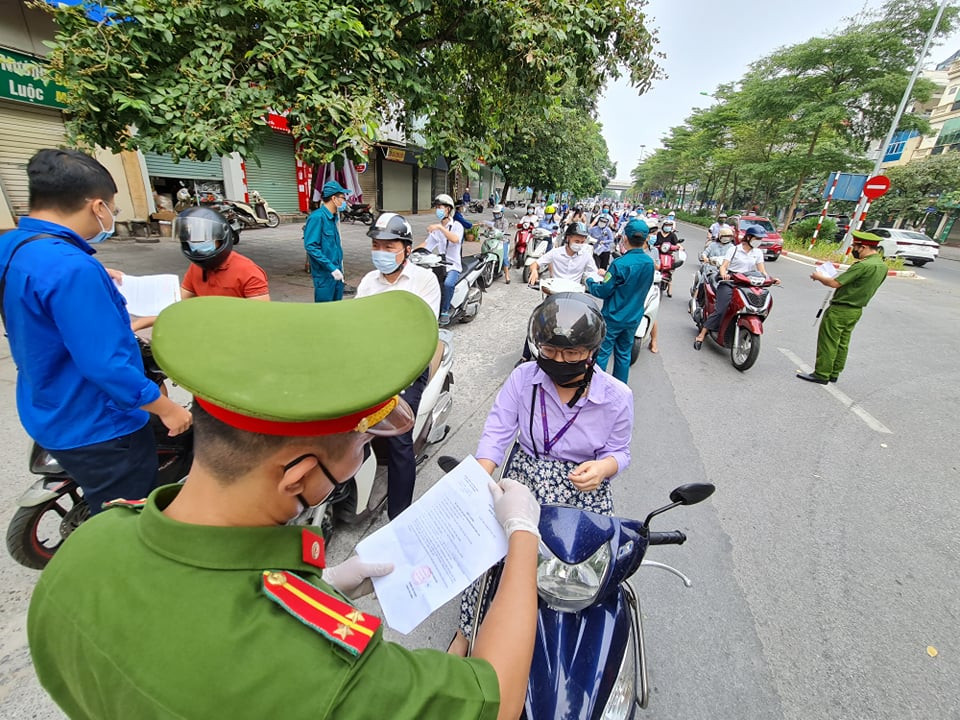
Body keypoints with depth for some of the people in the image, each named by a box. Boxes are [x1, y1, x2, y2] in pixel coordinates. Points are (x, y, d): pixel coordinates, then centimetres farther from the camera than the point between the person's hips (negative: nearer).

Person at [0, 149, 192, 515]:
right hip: (96, 427, -9)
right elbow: (106, 366, -29)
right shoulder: (71, 268, -29)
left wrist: (96, 282, 20)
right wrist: (167, 408, -19)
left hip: (52, 414, 9)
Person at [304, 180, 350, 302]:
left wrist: (339, 268, 14)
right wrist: (331, 268, -22)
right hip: (324, 274, -8)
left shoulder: (334, 217, 9)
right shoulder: (317, 217, -15)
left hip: (336, 272, 8)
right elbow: (311, 246, -20)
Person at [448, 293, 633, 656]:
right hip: (525, 473, 0)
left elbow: (620, 451, 5)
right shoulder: (523, 377, -7)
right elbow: (496, 431, -9)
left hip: (584, 487, 1)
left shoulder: (617, 397, -5)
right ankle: (468, 629, 8)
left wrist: (602, 467, -19)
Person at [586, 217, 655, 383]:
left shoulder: (620, 264, -22)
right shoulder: (649, 263, -1)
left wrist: (589, 282, 4)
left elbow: (603, 291, -17)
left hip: (613, 318, -6)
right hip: (634, 318, 6)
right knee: (624, 354, 17)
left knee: (602, 354, 5)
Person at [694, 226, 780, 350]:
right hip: (729, 282, -5)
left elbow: (762, 271, 11)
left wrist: (770, 279, -10)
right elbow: (723, 266, -6)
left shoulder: (758, 253, 15)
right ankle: (701, 334, -19)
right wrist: (723, 274, -29)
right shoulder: (734, 249, 3)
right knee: (721, 310, -21)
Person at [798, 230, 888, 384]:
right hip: (857, 310, 9)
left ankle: (821, 375, 4)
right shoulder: (882, 265, 8)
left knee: (828, 342, -1)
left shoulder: (863, 265, -22)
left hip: (840, 310, -9)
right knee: (842, 343, 15)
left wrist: (819, 277, -5)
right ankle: (834, 374, 22)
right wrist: (841, 278, 14)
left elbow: (835, 283, -22)